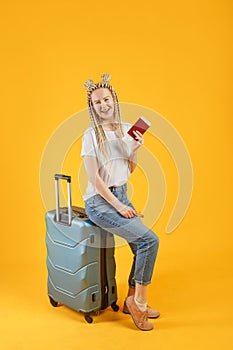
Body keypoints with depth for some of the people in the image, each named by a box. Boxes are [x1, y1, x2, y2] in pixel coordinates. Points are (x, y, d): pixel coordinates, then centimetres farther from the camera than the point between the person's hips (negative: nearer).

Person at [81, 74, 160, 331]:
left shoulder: (126, 129, 8)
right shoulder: (91, 135, -10)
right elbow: (94, 178, -14)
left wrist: (135, 149, -5)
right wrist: (118, 206, -14)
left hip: (122, 196, 6)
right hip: (100, 202, -6)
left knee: (142, 247, -2)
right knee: (150, 240, -17)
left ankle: (132, 302, 20)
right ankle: (139, 302, 2)